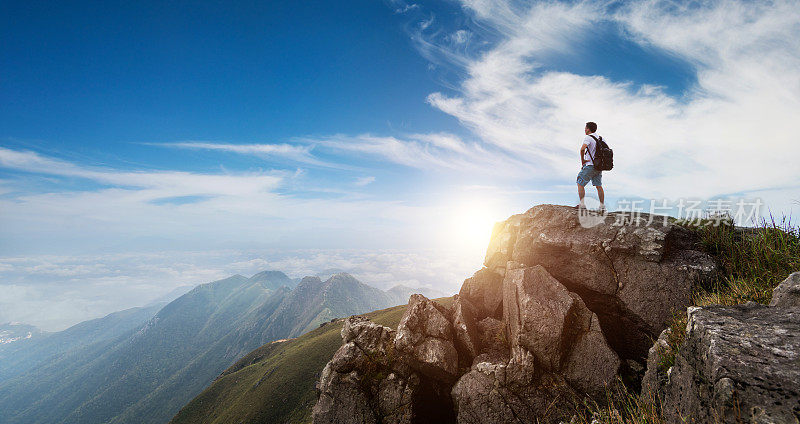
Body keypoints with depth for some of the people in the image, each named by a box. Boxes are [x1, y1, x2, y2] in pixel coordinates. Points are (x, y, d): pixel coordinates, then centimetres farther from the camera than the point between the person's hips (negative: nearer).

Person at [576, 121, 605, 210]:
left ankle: (582, 204, -5)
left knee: (580, 184, 1)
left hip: (590, 166, -8)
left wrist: (582, 160, -16)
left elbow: (582, 149, -28)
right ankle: (602, 206, 15)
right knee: (598, 186, 13)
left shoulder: (588, 138, -11)